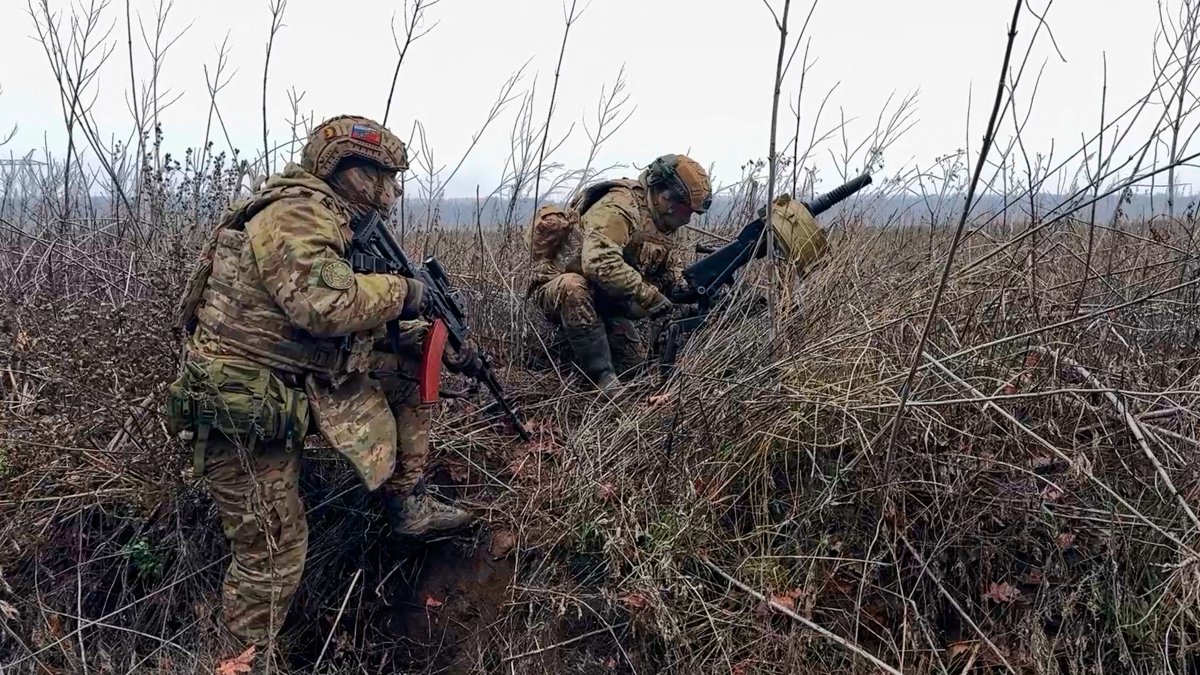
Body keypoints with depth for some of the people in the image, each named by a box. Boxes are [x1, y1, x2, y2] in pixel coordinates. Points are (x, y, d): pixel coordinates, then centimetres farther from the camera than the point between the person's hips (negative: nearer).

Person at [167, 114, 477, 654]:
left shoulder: (334, 226, 13)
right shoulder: (297, 211, -17)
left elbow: (367, 325, 19)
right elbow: (326, 304, -34)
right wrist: (402, 291, -17)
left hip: (295, 388, 9)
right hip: (243, 412, -9)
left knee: (406, 366, 10)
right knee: (273, 552, -2)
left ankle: (407, 502, 16)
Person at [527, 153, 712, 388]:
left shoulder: (663, 226, 5)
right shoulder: (619, 208, -25)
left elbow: (671, 275, 9)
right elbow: (599, 262, -40)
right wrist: (650, 297, -36)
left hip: (603, 299, 9)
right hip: (558, 288, -8)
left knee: (634, 359, 1)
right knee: (574, 287, -42)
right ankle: (603, 378, -32)